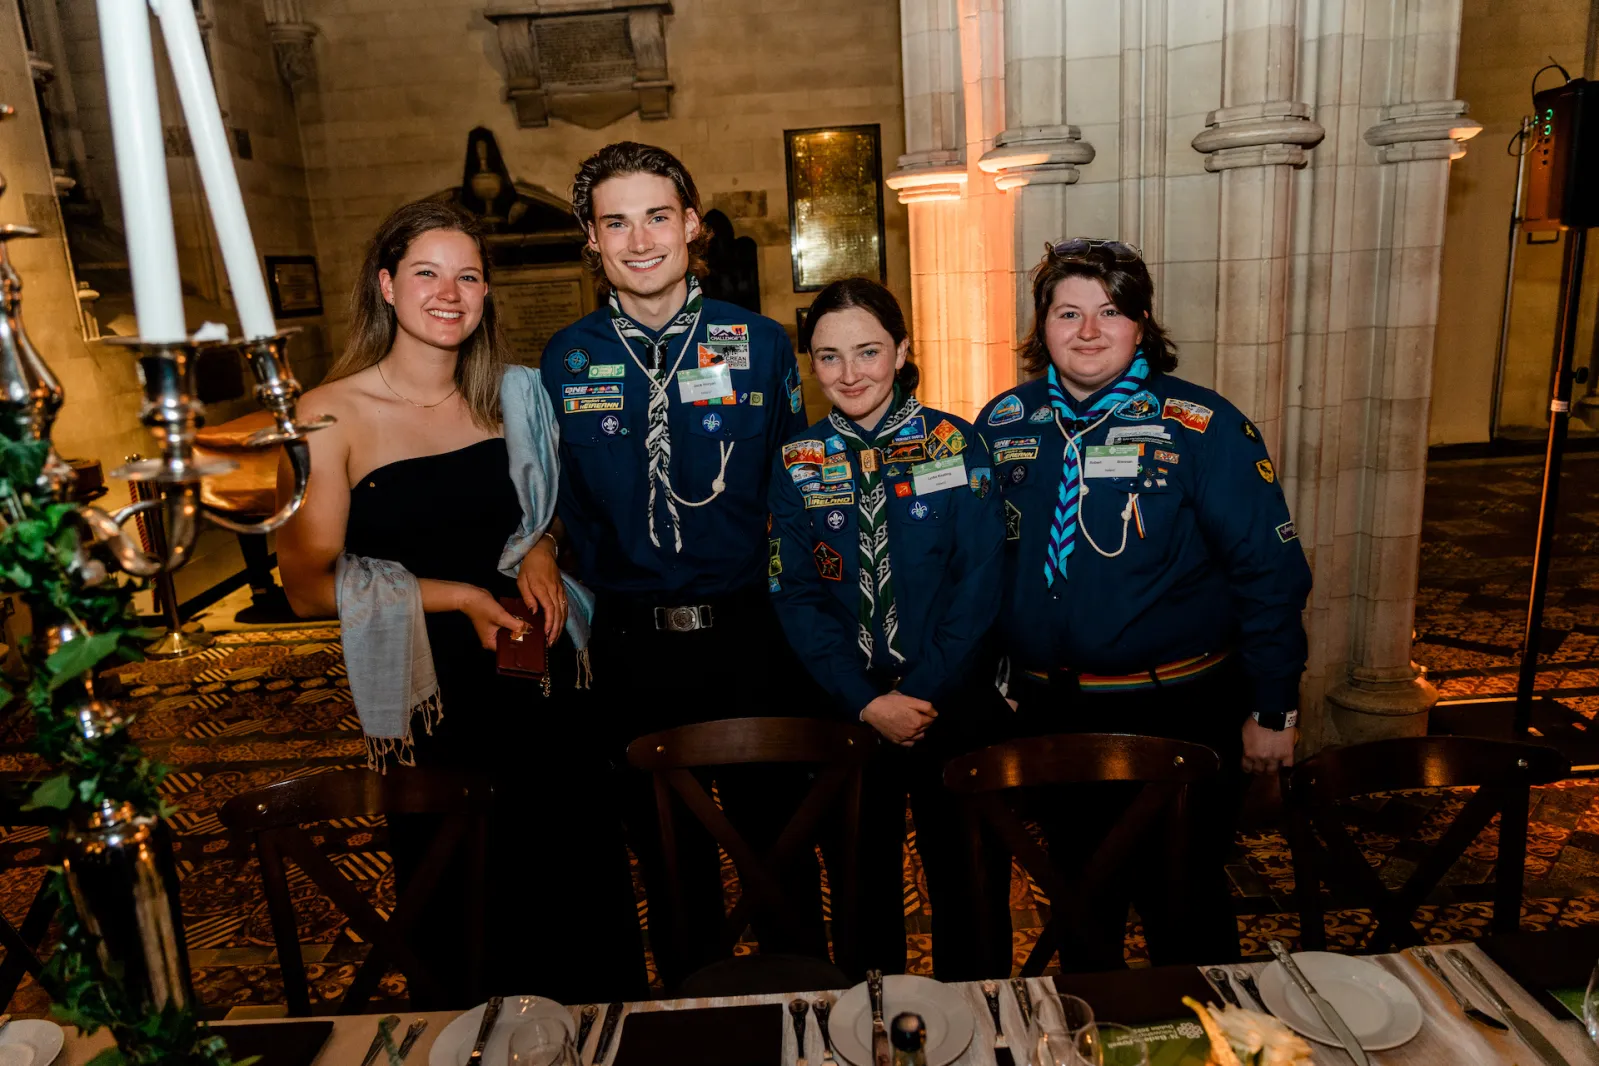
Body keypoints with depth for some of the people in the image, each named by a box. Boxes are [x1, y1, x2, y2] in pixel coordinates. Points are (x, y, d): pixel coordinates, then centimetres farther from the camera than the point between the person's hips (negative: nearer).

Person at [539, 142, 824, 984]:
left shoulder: (759, 343, -2)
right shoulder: (566, 361, 1)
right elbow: (566, 504, 8)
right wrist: (600, 597, 4)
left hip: (750, 635, -1)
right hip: (631, 644, 2)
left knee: (777, 832, 12)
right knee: (664, 844, 17)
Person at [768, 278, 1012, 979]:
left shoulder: (956, 444, -4)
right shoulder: (797, 463, 0)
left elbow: (980, 579, -8)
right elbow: (795, 596, -3)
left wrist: (922, 695, -14)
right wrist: (866, 703, -12)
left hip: (956, 705, -1)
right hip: (845, 710, 1)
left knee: (966, 872, 10)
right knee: (862, 872, 15)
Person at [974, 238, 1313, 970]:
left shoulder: (1201, 428, -11)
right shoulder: (1003, 424, 0)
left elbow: (1271, 571, -10)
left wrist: (1274, 711, -9)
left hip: (1176, 711, -3)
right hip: (1049, 711, 4)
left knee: (1181, 897, 13)